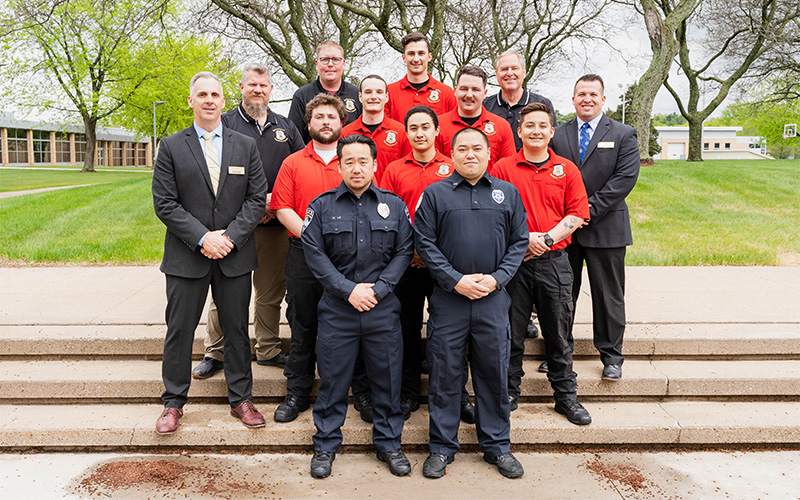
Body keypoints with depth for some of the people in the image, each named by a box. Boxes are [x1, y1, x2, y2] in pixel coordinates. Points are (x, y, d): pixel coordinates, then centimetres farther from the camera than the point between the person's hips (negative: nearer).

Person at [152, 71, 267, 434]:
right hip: (187, 256, -1)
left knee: (237, 329, 9)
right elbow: (164, 203, -4)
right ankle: (173, 403, 22)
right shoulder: (171, 147, 2)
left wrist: (230, 236, -11)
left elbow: (257, 198, 2)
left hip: (235, 255, 1)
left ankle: (240, 399, 23)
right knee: (179, 330, 7)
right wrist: (202, 238, -14)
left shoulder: (246, 146, 7)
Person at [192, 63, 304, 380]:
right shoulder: (225, 124, 5)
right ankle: (215, 353, 14)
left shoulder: (286, 128, 15)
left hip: (275, 223, 3)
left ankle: (268, 351, 23)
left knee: (271, 292, 10)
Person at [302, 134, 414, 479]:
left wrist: (378, 288, -8)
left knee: (387, 378, 8)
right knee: (332, 379, 7)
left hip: (383, 308, 1)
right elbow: (314, 253, -3)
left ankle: (388, 443, 25)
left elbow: (404, 251, 3)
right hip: (336, 308, -1)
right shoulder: (322, 206, 2)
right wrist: (348, 289, -11)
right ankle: (325, 445, 24)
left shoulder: (394, 205, 6)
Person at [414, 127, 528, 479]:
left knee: (494, 372, 9)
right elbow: (425, 243, -1)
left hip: (494, 299, 2)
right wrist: (455, 280, -10)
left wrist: (496, 278, -6)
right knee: (444, 373, 5)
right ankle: (442, 447, 20)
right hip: (448, 298, -1)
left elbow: (519, 242, 8)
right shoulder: (435, 193, 4)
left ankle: (497, 445, 25)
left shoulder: (508, 193, 10)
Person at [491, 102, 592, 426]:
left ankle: (566, 396, 21)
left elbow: (577, 214, 2)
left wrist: (546, 238, -10)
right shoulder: (503, 168, 3)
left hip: (554, 261, 1)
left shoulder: (567, 169, 8)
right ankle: (509, 393, 22)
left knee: (559, 333, 9)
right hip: (514, 261, -1)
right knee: (511, 332, 7)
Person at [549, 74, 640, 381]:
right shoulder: (557, 135, 9)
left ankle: (611, 356, 19)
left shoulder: (623, 135, 4)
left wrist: (591, 209, -15)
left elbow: (626, 177, -8)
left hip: (605, 228, -1)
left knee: (608, 295, 6)